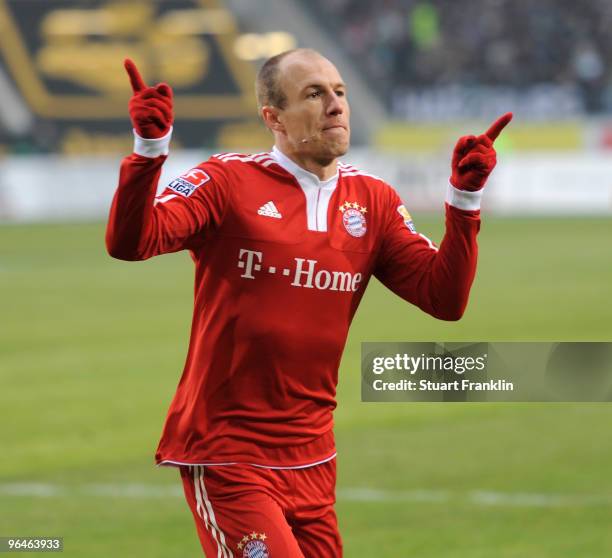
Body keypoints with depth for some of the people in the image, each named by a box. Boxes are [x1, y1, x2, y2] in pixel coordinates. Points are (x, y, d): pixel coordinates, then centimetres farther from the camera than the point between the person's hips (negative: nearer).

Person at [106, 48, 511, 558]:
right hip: (225, 456, -5)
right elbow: (129, 242, -17)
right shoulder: (227, 181, -5)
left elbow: (445, 299, 0)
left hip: (311, 457, 5)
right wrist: (149, 147, -30)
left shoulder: (373, 201, 8)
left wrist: (465, 197, -9)